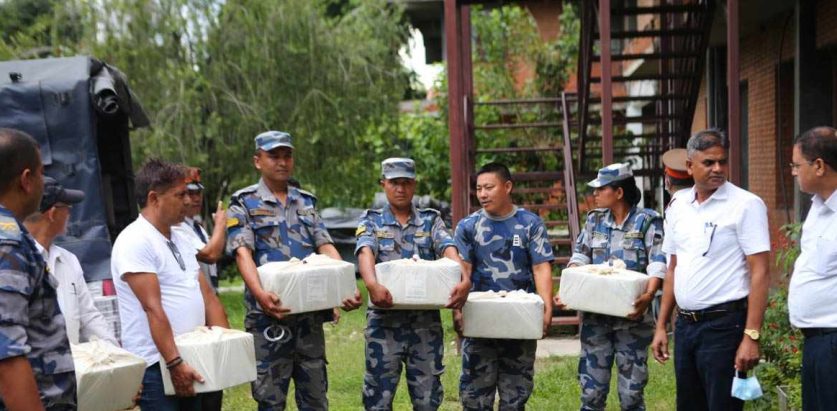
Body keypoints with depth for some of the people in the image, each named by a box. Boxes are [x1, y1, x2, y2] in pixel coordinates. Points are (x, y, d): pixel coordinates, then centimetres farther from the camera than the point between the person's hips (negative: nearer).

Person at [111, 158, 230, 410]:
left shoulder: (181, 240, 14)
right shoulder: (135, 241, -13)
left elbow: (208, 296, 13)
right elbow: (153, 309, -19)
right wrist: (174, 363, -23)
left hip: (191, 360, 9)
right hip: (157, 365, -8)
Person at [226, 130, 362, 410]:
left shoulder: (306, 202, 15)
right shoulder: (244, 203, 1)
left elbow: (326, 247, 6)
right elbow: (243, 253, -13)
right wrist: (260, 293, -31)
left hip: (311, 313, 4)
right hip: (269, 316, -4)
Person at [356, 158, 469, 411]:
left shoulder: (431, 220, 9)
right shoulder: (371, 221, 5)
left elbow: (449, 250, -9)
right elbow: (365, 253, -15)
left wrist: (464, 280, -30)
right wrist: (372, 283, -37)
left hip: (426, 321, 1)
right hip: (385, 321, -1)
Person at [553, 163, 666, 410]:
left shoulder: (647, 221, -5)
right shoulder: (595, 220, 10)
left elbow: (658, 264, -15)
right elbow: (579, 257, 6)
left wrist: (649, 295, -33)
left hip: (631, 318, -4)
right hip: (595, 318, 4)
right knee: (591, 390, 8)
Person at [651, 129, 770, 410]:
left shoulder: (746, 204, -9)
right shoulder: (678, 205, 9)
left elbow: (759, 273, -12)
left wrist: (751, 336, -19)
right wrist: (661, 326, 13)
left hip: (724, 324, -6)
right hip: (685, 324, 6)